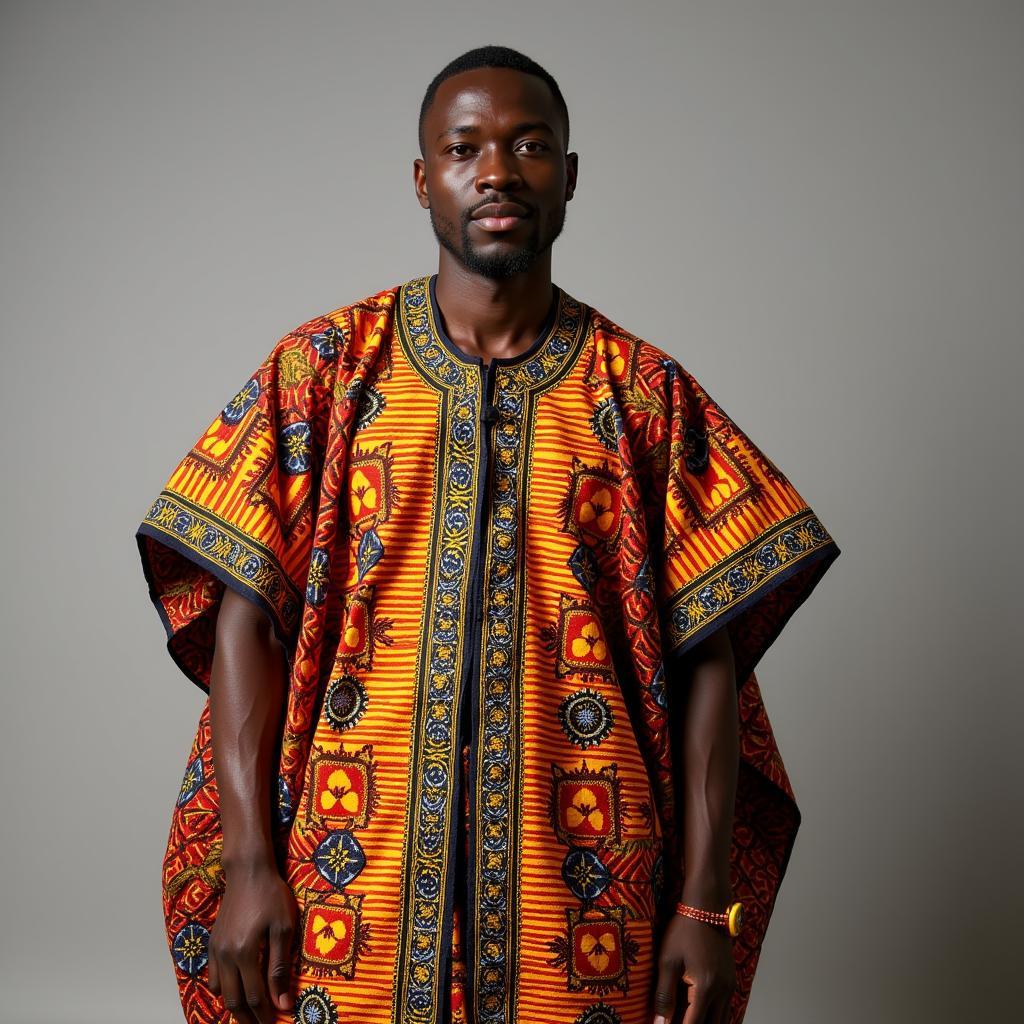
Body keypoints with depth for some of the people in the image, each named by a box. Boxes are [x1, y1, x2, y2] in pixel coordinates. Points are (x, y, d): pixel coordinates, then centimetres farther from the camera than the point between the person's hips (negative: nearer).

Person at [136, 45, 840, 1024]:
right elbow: (246, 619, -2)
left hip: (577, 900, 0)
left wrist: (705, 903, -7)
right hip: (353, 891, 0)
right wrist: (250, 862, -10)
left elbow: (706, 657, -1)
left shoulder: (647, 392, 2)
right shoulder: (324, 366, 2)